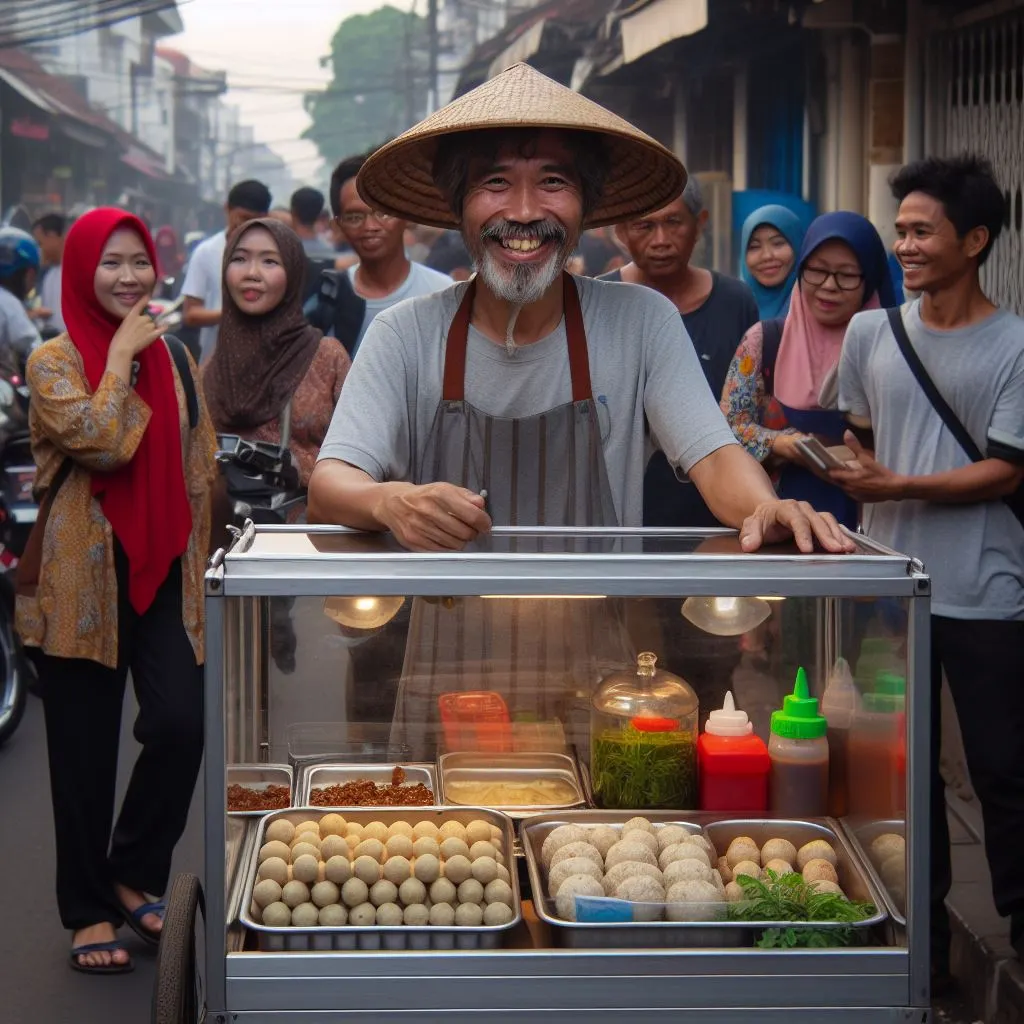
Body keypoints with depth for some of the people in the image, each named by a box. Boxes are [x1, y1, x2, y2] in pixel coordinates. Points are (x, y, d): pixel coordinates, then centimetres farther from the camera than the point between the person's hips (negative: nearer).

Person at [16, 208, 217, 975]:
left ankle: (133, 874, 15)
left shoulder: (174, 357, 10)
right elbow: (100, 442, -21)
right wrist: (121, 354, -13)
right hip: (83, 577, -4)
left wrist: (198, 560, 10)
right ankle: (89, 910, 18)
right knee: (85, 749, 4)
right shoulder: (55, 361, -4)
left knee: (181, 725, -9)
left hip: (163, 573, 4)